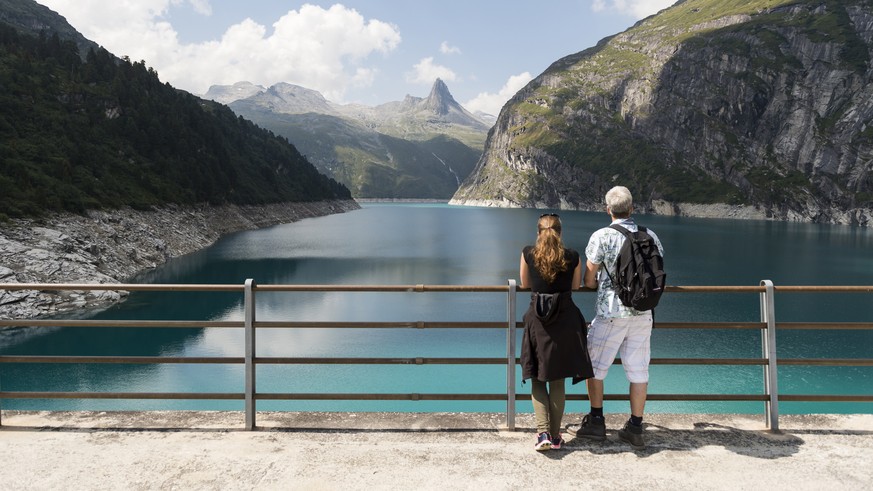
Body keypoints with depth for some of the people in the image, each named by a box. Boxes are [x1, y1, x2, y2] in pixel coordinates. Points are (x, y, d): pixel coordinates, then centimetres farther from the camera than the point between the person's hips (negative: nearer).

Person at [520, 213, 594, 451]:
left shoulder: (528, 254, -3)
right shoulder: (572, 257, -2)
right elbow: (576, 285, 11)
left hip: (537, 320, -1)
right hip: (565, 321, 1)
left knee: (537, 379, 10)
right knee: (557, 381, 11)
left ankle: (543, 432, -5)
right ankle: (555, 436, 17)